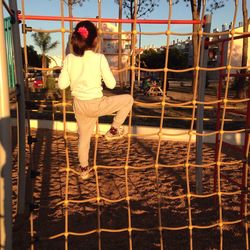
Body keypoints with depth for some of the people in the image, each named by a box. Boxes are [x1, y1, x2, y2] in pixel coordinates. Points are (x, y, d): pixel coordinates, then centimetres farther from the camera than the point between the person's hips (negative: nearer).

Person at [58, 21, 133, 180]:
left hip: (79, 105, 5)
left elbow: (62, 84, 0)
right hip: (95, 105, -5)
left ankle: (84, 169, 39)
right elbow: (111, 84, -9)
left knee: (84, 137, 24)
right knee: (128, 99, 13)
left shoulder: (69, 59, -4)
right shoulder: (99, 58, -15)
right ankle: (113, 130, 18)